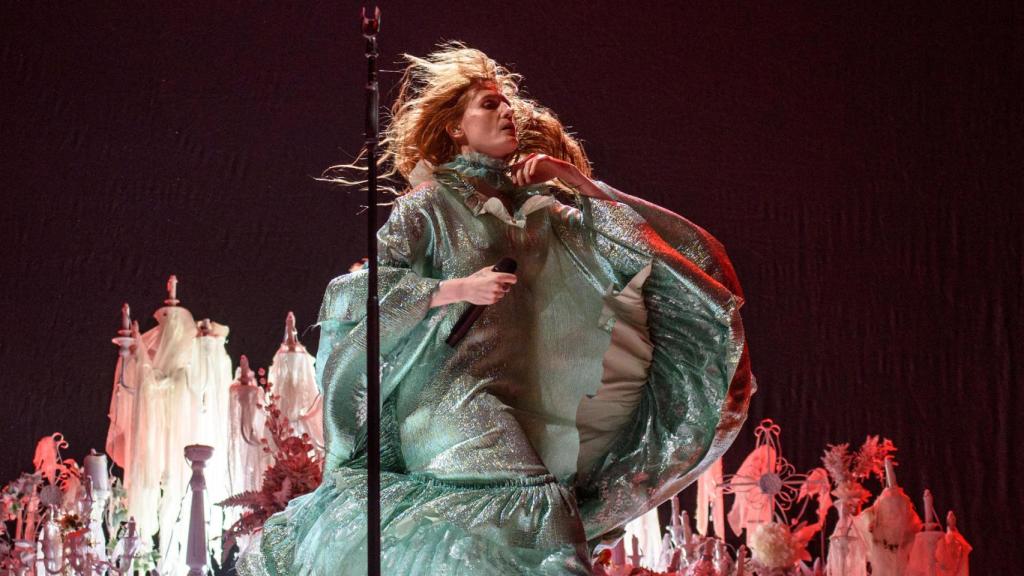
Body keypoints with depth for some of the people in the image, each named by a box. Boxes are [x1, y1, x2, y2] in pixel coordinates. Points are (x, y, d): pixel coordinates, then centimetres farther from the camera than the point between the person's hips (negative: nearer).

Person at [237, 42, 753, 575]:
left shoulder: (533, 201, 16)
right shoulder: (429, 203, 3)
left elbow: (632, 232, 16)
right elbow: (363, 286, -6)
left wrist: (571, 178, 5)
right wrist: (457, 289, -14)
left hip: (518, 388, 6)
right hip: (453, 387, -5)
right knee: (532, 506, -23)